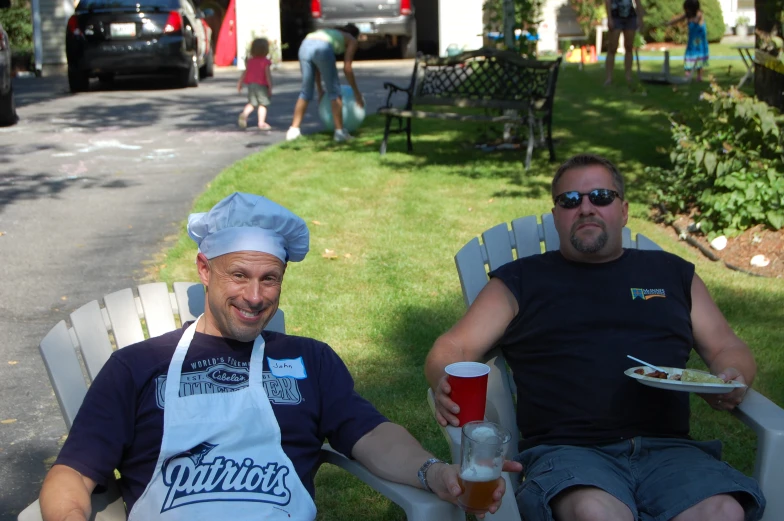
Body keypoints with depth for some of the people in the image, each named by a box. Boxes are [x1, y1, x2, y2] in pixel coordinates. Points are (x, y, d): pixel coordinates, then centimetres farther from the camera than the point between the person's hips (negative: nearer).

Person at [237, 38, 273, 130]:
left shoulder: (250, 61, 9)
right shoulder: (265, 62, -8)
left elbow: (244, 73, 11)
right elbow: (268, 75, -13)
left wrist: (240, 84, 18)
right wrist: (270, 88, -10)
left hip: (251, 85, 5)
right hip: (262, 85, -5)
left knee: (251, 103, 13)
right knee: (263, 104, 3)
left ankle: (244, 114, -13)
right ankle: (261, 123, 1)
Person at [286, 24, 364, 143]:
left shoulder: (330, 33, 40)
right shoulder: (352, 40, 25)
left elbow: (317, 66, 35)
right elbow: (347, 68, 13)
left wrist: (320, 89, 39)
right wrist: (356, 92, 19)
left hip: (305, 46, 5)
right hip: (322, 49, -5)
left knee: (306, 91, 17)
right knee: (334, 92, 8)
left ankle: (293, 129, 16)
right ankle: (340, 131, 6)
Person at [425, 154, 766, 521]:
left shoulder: (672, 273, 24)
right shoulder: (521, 281, 17)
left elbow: (728, 349, 26)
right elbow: (453, 348, 12)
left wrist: (732, 381, 2)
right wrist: (447, 385, -12)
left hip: (667, 449, 3)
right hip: (568, 450, -2)